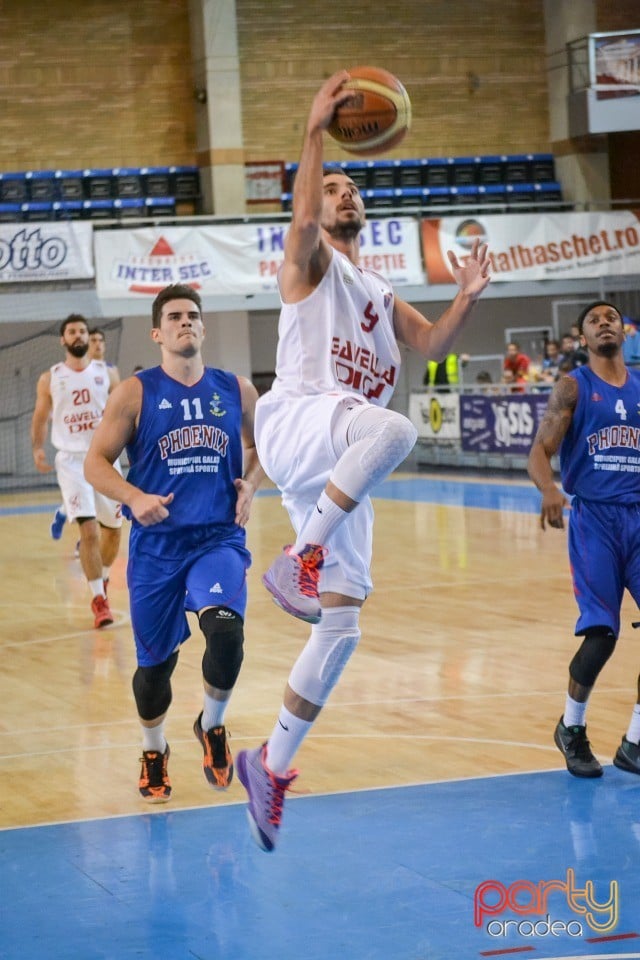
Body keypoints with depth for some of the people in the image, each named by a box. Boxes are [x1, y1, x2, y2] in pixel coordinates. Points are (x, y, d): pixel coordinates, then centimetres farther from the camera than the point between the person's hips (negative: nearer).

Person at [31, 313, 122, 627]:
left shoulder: (105, 373, 5)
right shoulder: (50, 378, 3)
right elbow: (41, 417, 8)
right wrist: (37, 448, -6)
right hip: (72, 460, -2)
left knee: (112, 528, 12)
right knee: (89, 529, -15)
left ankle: (103, 579, 38)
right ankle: (98, 599, -10)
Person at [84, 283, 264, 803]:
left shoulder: (236, 390, 6)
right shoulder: (135, 393, -2)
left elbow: (261, 446, 23)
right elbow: (96, 463, -1)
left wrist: (250, 485, 3)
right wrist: (134, 498, -18)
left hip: (219, 538, 1)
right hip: (156, 544, 0)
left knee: (226, 629, -25)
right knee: (155, 661, 8)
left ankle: (212, 726, 4)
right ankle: (154, 752, 37)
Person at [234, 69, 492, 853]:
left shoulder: (377, 291, 29)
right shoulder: (308, 261, 9)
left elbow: (429, 346, 18)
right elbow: (303, 217, -15)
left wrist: (466, 299, 2)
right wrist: (315, 132, -22)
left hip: (338, 468, 7)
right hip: (296, 422, -7)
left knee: (342, 622, -1)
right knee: (391, 428, -40)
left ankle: (272, 764, 8)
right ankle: (301, 555, -28)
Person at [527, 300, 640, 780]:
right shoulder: (573, 387, 2)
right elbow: (540, 452, -7)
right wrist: (550, 489, -28)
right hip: (594, 517, -4)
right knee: (601, 633, -11)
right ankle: (572, 729, 15)